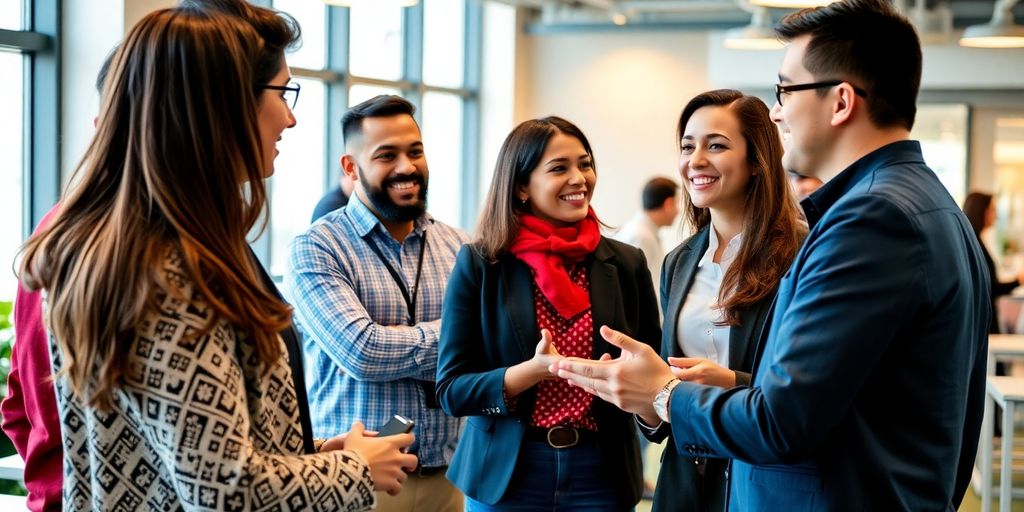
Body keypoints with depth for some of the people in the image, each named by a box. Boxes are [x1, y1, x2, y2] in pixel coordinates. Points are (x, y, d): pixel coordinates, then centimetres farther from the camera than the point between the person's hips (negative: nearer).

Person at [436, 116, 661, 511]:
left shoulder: (626, 264, 1)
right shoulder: (478, 265, -5)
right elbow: (450, 390, -7)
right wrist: (533, 370, -23)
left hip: (601, 474, 2)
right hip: (505, 475, -2)